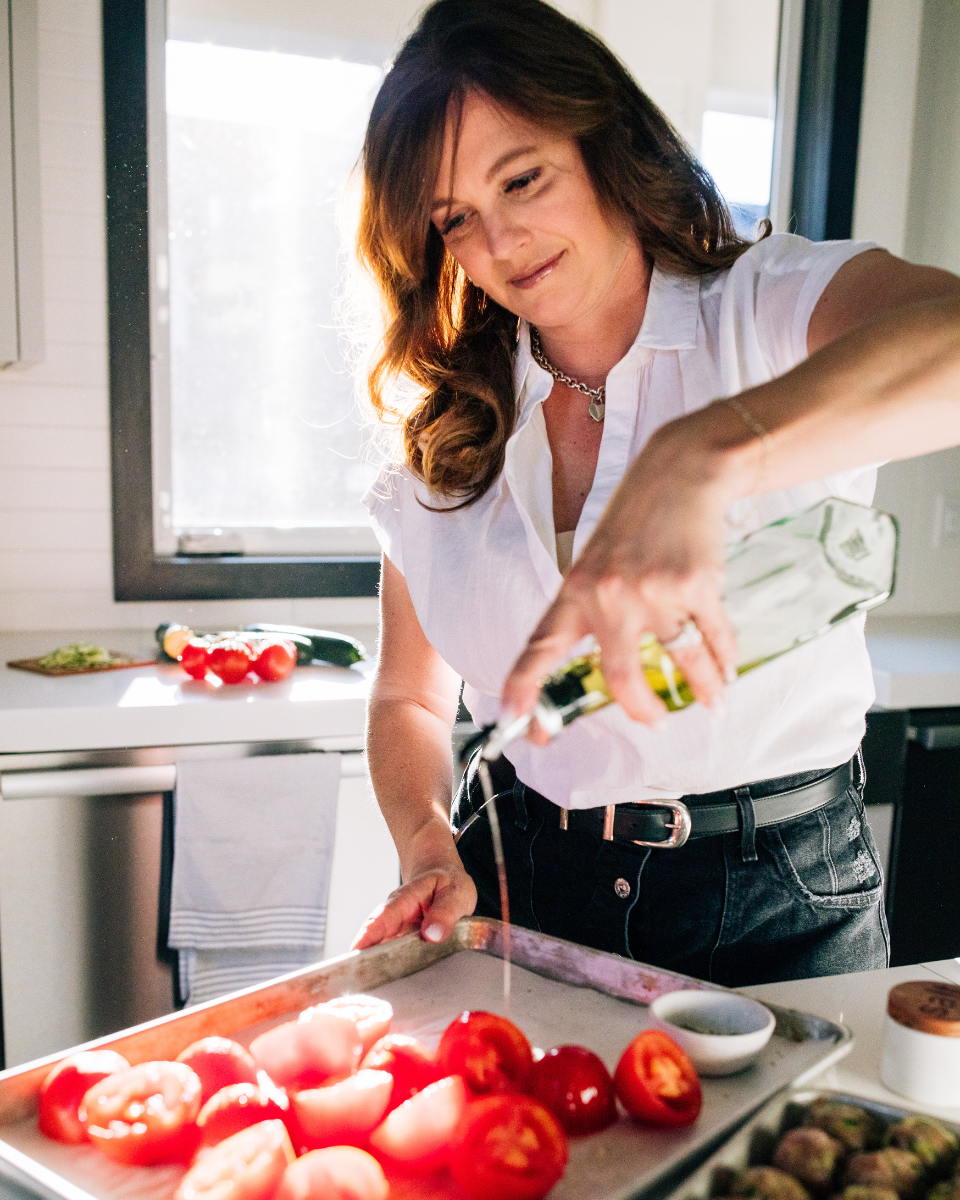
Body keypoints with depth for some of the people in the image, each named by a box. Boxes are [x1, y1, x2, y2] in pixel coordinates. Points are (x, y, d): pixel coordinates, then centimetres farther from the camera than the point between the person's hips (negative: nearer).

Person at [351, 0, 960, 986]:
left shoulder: (773, 309, -8)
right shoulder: (445, 442, 3)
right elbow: (409, 700, 8)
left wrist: (707, 453, -45)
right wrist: (429, 850, -10)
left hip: (778, 899, -2)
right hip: (518, 892, 3)